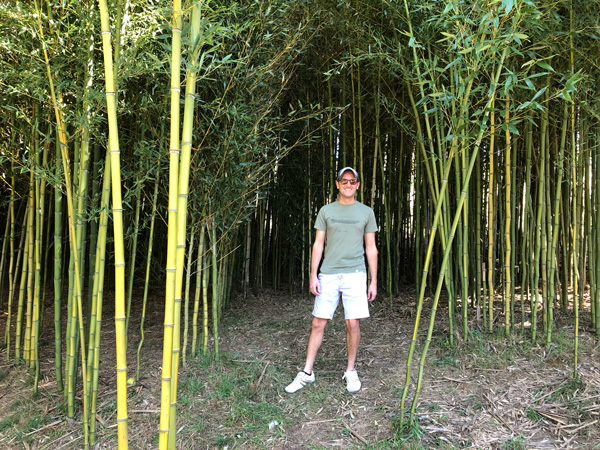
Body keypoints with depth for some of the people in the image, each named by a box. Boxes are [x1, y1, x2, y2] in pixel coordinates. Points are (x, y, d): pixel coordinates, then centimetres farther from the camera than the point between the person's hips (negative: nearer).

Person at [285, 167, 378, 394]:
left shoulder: (366, 212, 9)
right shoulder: (326, 211, 9)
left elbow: (371, 248, 9)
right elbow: (318, 245, 7)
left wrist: (373, 282, 6)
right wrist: (313, 276, -1)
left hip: (355, 274, 0)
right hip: (328, 274, 1)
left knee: (352, 323, -2)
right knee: (318, 323, 2)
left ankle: (350, 371, 17)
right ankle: (307, 373, 11)